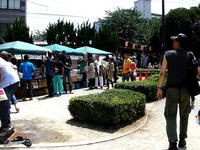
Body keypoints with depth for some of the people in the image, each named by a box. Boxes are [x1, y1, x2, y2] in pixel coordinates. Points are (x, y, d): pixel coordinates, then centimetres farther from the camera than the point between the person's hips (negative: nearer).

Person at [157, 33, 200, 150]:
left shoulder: (168, 54, -2)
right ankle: (182, 140, 27)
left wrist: (159, 88, -1)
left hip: (172, 89, -2)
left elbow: (162, 73, -6)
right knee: (184, 116, 16)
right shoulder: (190, 56, 4)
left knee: (171, 116, -1)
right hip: (185, 90, 3)